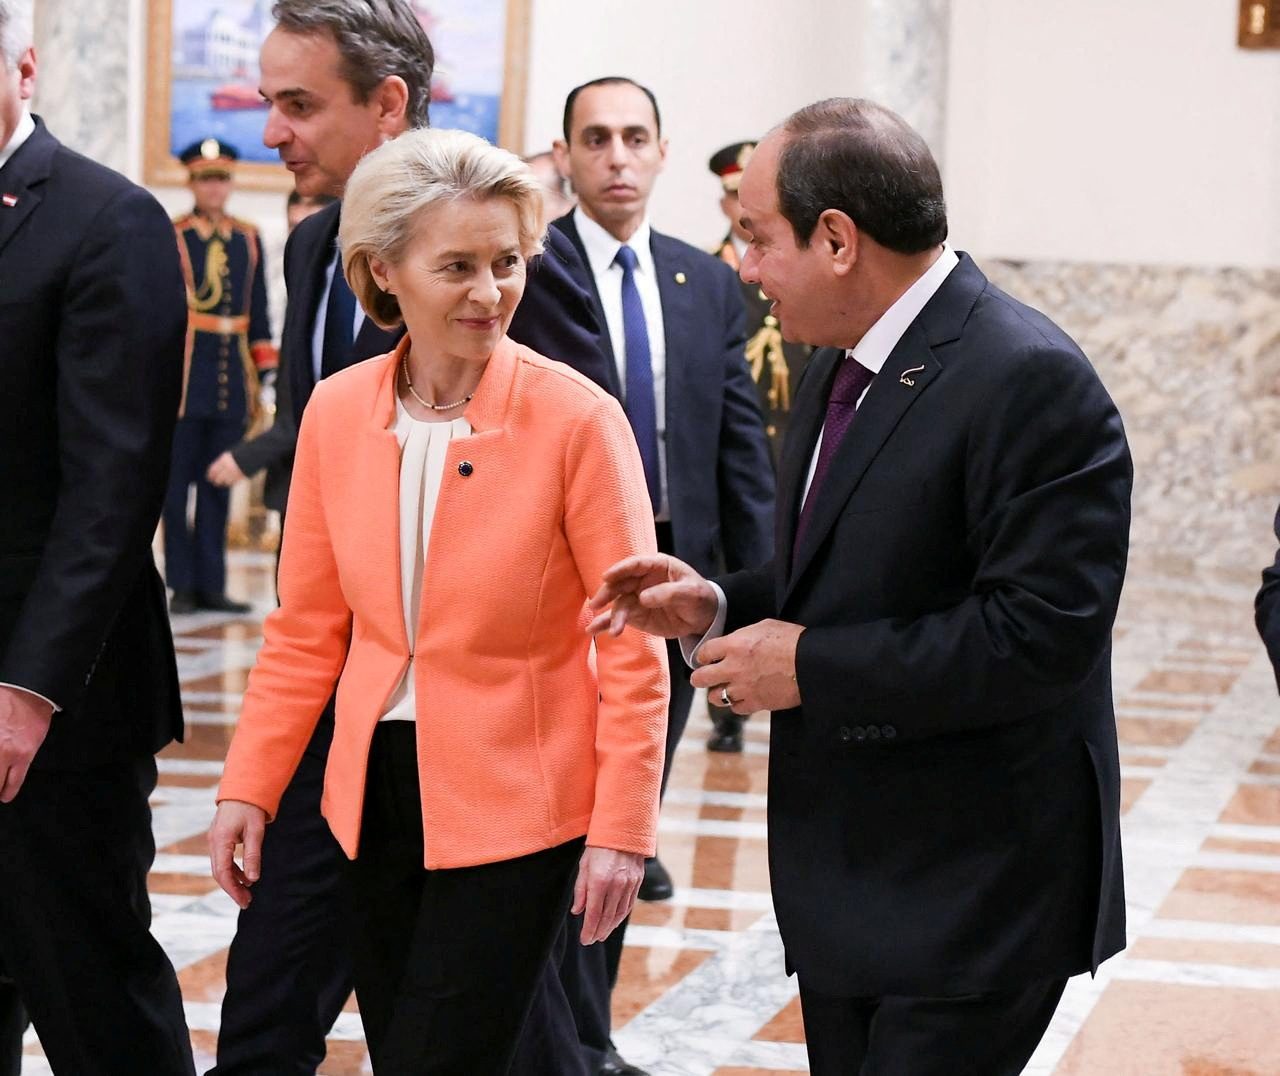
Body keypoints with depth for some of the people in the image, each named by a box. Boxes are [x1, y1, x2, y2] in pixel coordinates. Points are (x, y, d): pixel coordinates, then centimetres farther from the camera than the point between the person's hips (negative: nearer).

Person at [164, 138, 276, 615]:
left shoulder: (249, 238, 12)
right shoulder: (170, 236, -1)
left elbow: (258, 310, 15)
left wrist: (267, 370, 10)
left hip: (231, 378, 4)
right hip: (185, 373, -4)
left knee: (219, 485, 6)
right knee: (179, 482, 0)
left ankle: (212, 584, 11)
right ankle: (183, 585, 6)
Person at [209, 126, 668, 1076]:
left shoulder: (576, 418, -12)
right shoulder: (337, 411, 1)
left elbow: (631, 647, -10)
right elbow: (307, 630, 9)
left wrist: (621, 829, -13)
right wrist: (248, 787, 3)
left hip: (512, 805, -5)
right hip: (376, 795, 5)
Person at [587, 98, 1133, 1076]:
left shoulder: (1030, 381, -20)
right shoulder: (843, 364, 11)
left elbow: (1040, 634, -26)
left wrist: (811, 665, -21)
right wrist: (721, 606, 3)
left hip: (969, 895, -9)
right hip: (846, 884, 9)